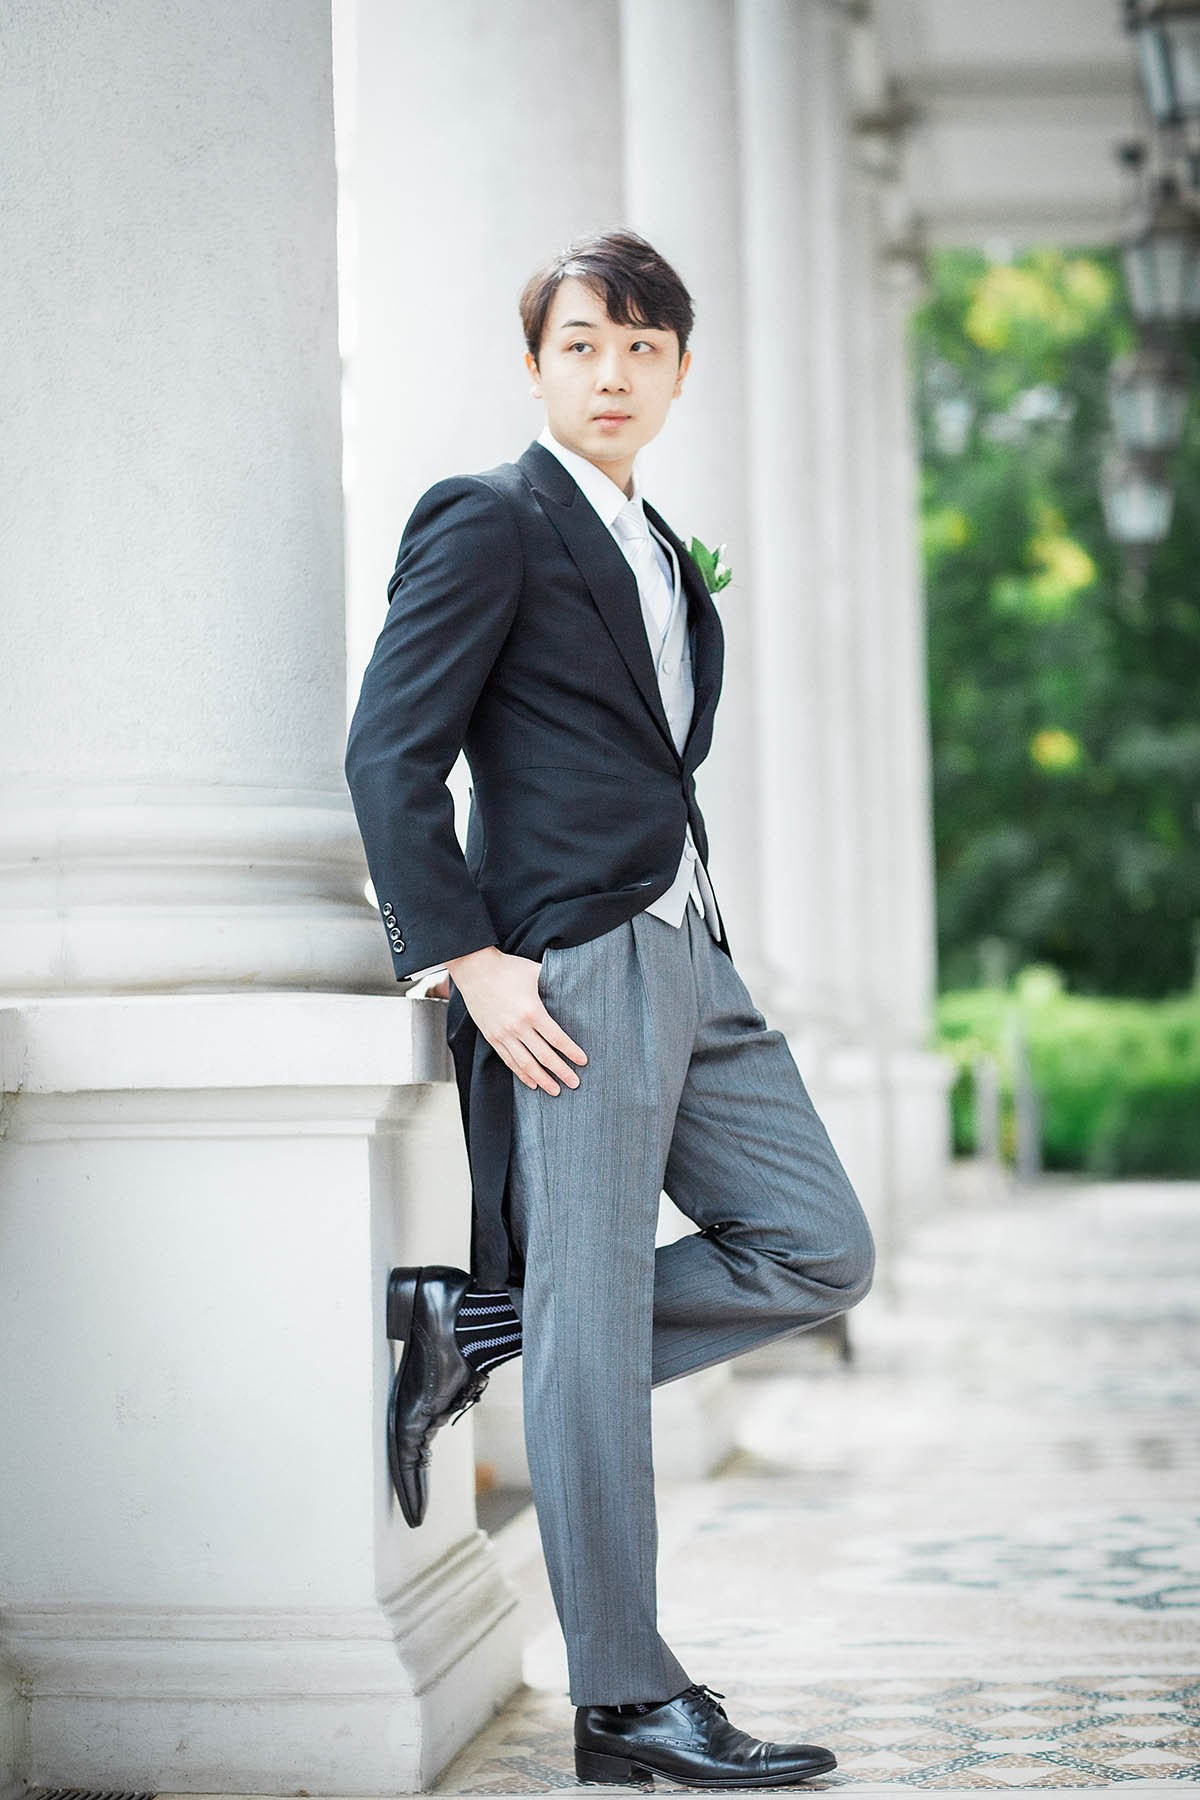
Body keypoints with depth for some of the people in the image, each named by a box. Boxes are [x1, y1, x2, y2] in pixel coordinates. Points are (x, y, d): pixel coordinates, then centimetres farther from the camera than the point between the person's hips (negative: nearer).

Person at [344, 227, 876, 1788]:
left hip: (688, 964, 9)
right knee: (594, 1336, -5)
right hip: (568, 974, -8)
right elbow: (390, 754, -10)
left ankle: (474, 1322, 11)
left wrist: (688, 928, 14)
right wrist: (469, 961, -16)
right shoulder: (487, 521, -3)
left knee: (822, 1252, 6)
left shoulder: (663, 555, 22)